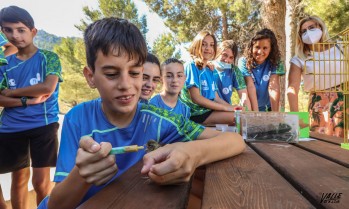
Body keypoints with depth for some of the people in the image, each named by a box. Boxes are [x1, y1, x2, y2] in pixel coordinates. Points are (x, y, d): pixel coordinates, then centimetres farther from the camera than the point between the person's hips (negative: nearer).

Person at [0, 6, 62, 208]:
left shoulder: (48, 57, -1)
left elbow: (48, 87, -15)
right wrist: (28, 101, -13)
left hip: (43, 125, -4)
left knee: (41, 181, -2)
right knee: (19, 177, 16)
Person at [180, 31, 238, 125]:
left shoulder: (210, 71, 14)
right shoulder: (191, 66, -8)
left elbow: (216, 98, 13)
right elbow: (196, 98, -16)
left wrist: (232, 107, -4)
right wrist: (225, 108, -13)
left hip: (210, 110, 7)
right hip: (196, 113, -7)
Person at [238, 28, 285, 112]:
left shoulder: (275, 63, -9)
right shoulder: (244, 62, -14)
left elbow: (273, 87, -19)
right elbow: (250, 87, -23)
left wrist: (275, 113, -28)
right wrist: (255, 113, -29)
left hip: (267, 108, 1)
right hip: (249, 108, -1)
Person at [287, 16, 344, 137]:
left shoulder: (339, 48, 9)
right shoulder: (299, 59, -1)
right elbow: (292, 88, -12)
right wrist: (295, 115, -21)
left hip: (343, 100, 2)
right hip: (318, 104, -2)